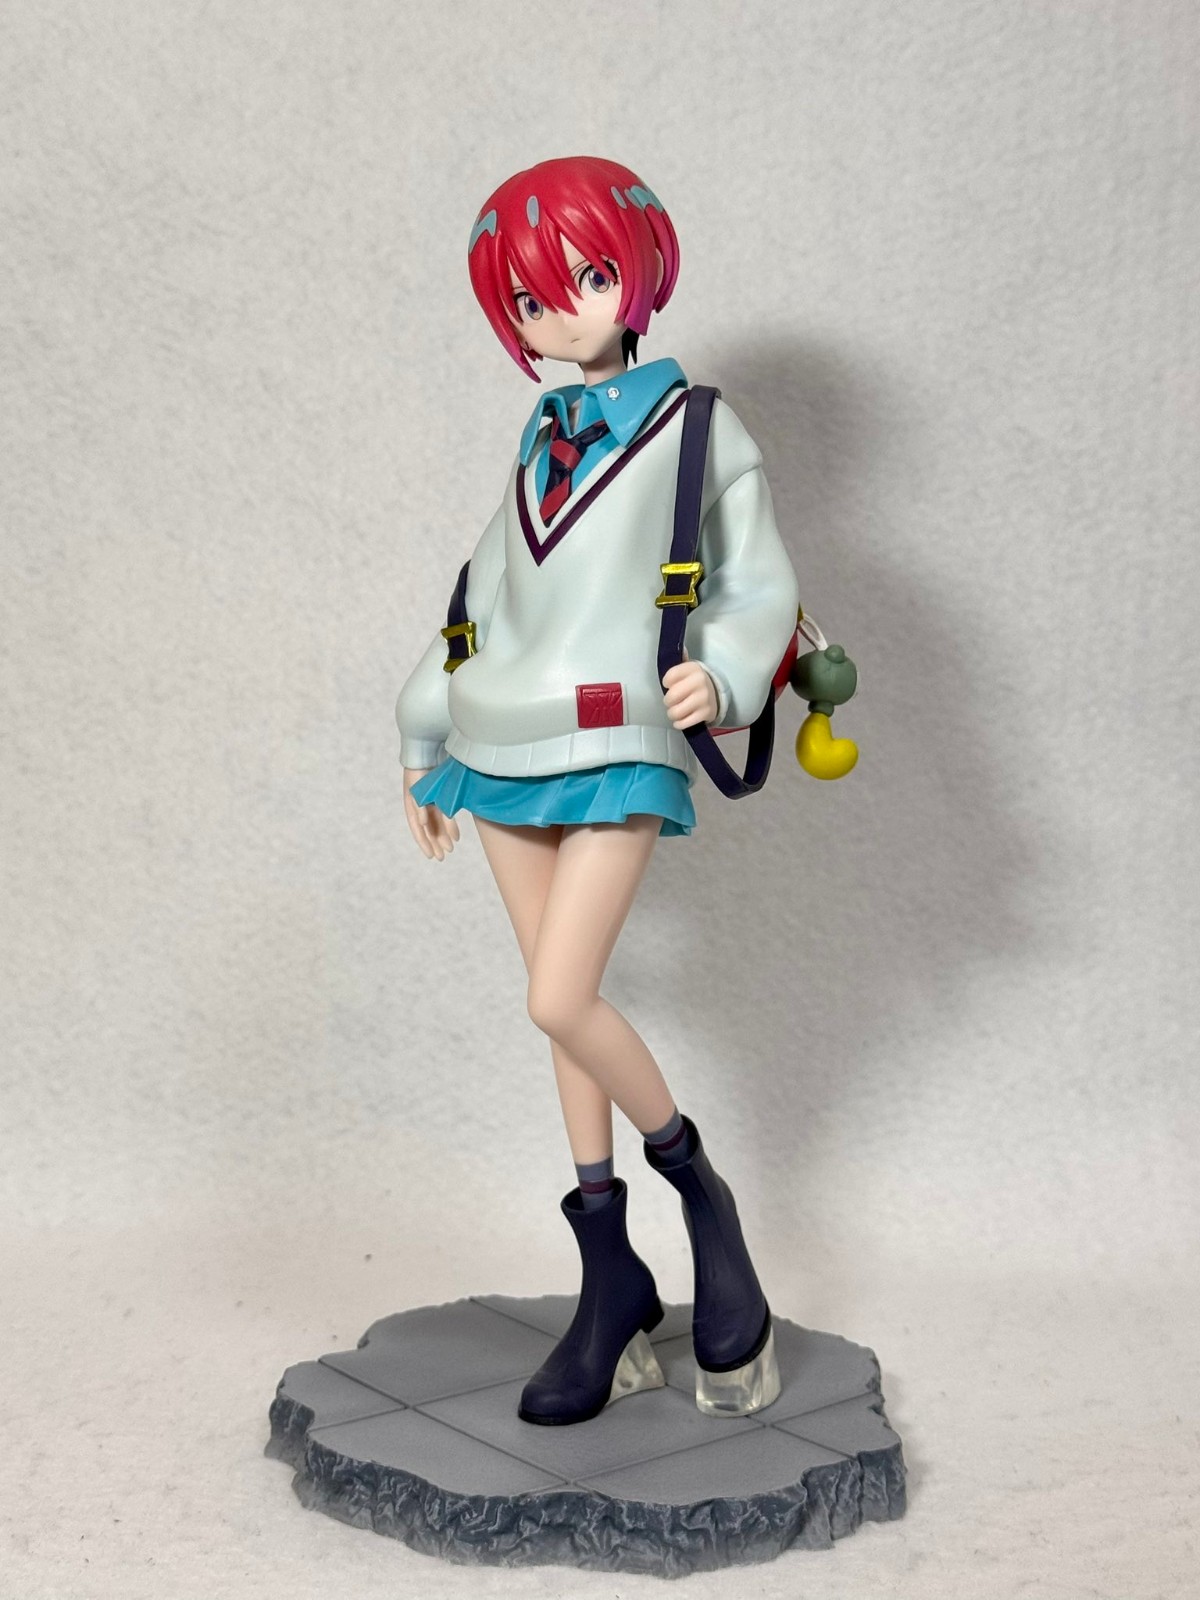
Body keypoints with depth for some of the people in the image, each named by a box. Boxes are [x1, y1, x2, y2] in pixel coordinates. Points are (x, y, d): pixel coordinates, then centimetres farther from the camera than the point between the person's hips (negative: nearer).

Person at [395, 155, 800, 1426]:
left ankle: (699, 1187, 10)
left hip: (618, 749, -6)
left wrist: (720, 668, -22)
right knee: (563, 1007, 7)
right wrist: (427, 738, 22)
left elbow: (759, 586, -1)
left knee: (562, 1001, -17)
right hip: (508, 744, 6)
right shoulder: (543, 438, 16)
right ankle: (612, 1284, 16)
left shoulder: (696, 426, 2)